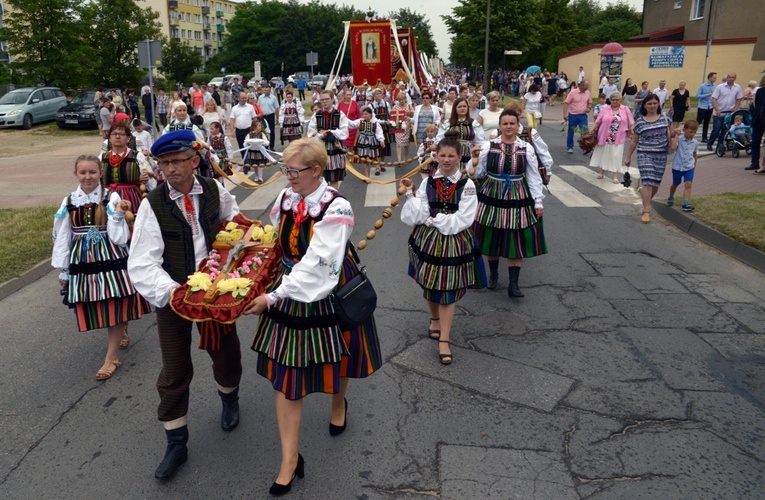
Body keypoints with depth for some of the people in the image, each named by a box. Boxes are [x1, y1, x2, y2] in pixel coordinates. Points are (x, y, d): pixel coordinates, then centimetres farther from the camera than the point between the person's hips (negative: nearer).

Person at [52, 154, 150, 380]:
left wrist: (118, 214, -21)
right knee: (93, 308, 10)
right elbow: (62, 237, 8)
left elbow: (119, 238, -9)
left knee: (114, 307, -2)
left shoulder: (112, 198, -7)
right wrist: (63, 270, 9)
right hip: (82, 262, 3)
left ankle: (111, 358, 9)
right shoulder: (69, 202, 3)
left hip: (111, 258, -3)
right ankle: (122, 333, 38)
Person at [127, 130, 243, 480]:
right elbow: (141, 264, -22)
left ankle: (229, 399, 51)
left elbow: (233, 219, 17)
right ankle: (176, 443, 27)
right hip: (173, 294, -2)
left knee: (226, 352, 17)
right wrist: (169, 290, -36)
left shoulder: (214, 190, -7)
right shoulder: (152, 205, -16)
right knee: (174, 371, 8)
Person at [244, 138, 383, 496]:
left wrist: (273, 297, -27)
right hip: (289, 294, 4)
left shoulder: (335, 208, -21)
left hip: (326, 296, -4)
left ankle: (339, 404, 55)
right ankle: (290, 460, 15)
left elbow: (316, 264, -27)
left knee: (333, 360, 20)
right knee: (286, 376, 3)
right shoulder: (285, 198, -3)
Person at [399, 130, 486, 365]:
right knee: (429, 284, 17)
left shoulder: (467, 185, -9)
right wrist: (410, 194, -17)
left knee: (448, 288, 2)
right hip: (428, 240, 3)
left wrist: (434, 219, -15)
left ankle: (444, 341, 8)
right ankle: (435, 320, 45)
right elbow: (417, 216, -7)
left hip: (454, 242, -3)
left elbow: (463, 219, -16)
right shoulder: (428, 182, 0)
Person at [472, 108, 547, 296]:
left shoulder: (527, 148, -1)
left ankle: (513, 284, 10)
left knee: (516, 240, 2)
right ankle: (493, 274, 33)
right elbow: (477, 173, 2)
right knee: (491, 238, 10)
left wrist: (538, 201, 0)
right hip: (491, 197, 0)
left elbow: (534, 177, 2)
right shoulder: (488, 146, -3)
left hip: (518, 198, 0)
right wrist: (475, 159, -14)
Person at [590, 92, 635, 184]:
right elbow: (598, 121, 3)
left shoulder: (625, 109, 3)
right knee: (604, 154, 11)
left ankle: (616, 176, 4)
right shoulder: (605, 109, 3)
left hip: (618, 138, -1)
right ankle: (602, 172, 28)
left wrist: (632, 133, -1)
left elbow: (630, 123, 5)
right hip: (605, 137, 1)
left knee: (616, 156, -2)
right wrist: (592, 131, -3)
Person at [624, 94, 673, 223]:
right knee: (648, 182, -11)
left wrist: (674, 134, -7)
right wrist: (628, 157, 8)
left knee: (656, 183, 9)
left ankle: (646, 202, 36)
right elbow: (634, 141, 6)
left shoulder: (665, 118, 4)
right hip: (645, 155, -3)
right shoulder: (639, 121, -2)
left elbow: (670, 134, 15)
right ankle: (646, 212, -7)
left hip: (661, 155, 3)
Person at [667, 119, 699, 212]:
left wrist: (694, 164, 24)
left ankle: (686, 203, -15)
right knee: (675, 184, 18)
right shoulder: (679, 139, -12)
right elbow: (672, 147, -31)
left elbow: (695, 154, 17)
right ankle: (671, 198, 43)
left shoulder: (695, 142, 1)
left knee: (688, 184, -12)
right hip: (677, 166, -2)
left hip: (689, 167, 2)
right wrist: (676, 135, -26)